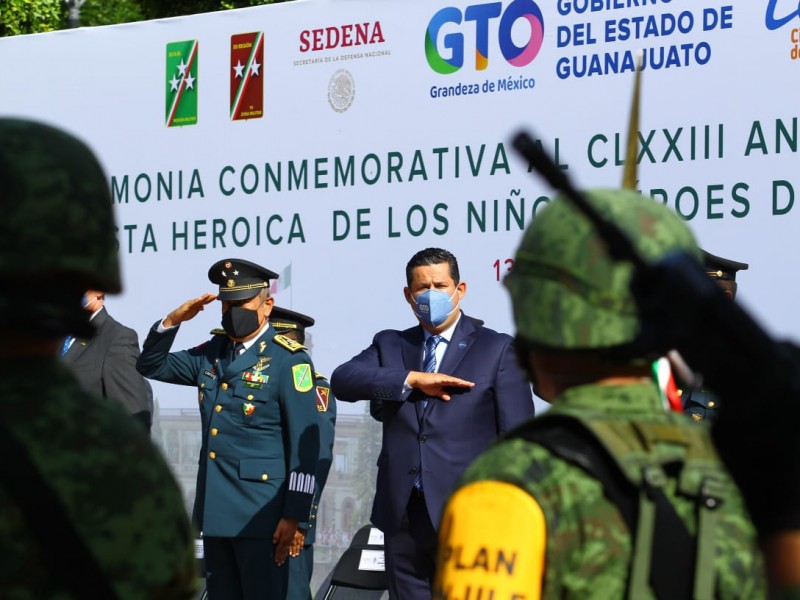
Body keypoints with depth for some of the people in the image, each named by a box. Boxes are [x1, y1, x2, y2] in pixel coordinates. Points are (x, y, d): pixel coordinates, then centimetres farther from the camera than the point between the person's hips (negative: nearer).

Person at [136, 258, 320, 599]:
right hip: (214, 508, 7)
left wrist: (293, 516, -14)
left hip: (260, 514, -7)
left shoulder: (288, 359, -7)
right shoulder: (212, 354, 13)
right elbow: (151, 366, 22)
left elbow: (304, 442, -10)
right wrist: (174, 320, 3)